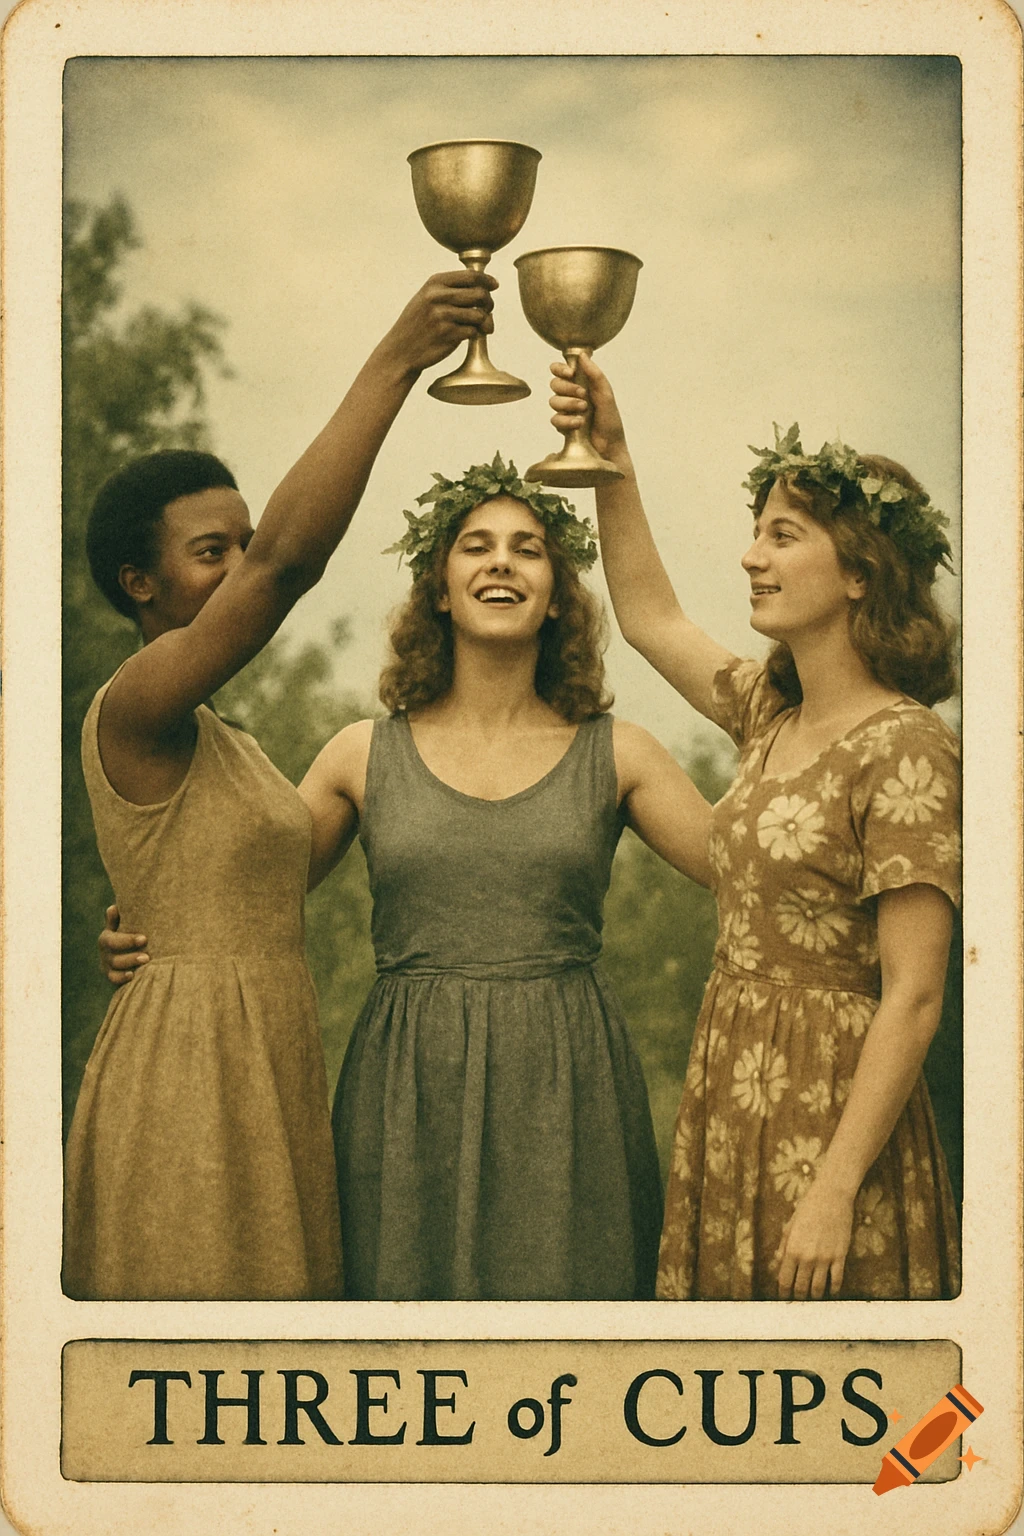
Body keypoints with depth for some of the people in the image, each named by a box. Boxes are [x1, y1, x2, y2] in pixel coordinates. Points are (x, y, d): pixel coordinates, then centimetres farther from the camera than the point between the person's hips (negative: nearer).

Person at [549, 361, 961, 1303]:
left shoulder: (903, 748, -15)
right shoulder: (772, 716, 9)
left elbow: (912, 1001, -18)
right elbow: (650, 617, 25)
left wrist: (836, 1190, -22)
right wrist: (612, 456, 17)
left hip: (833, 1109, -8)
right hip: (730, 1096, 8)